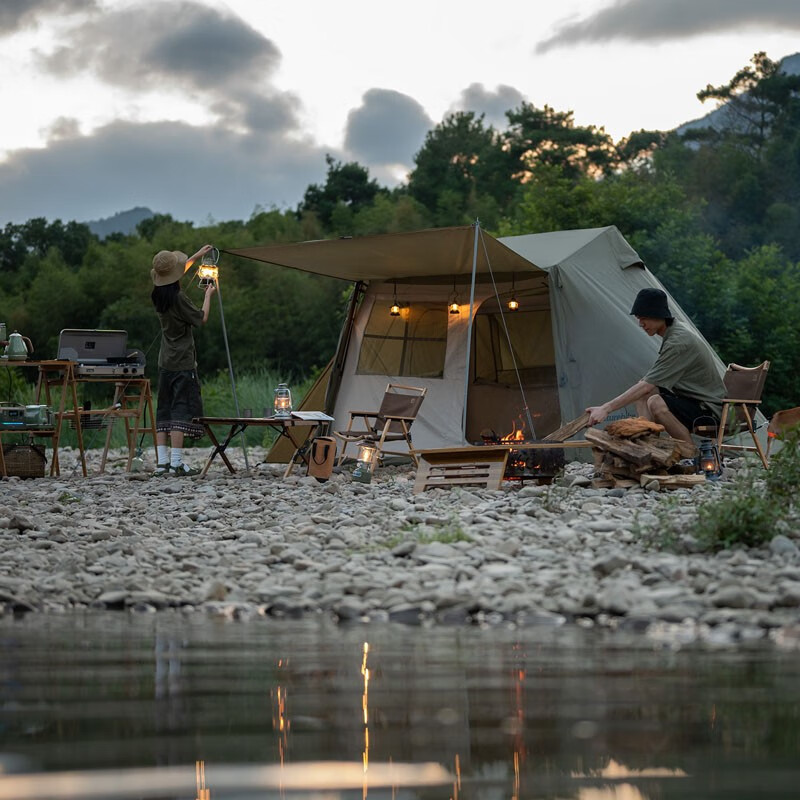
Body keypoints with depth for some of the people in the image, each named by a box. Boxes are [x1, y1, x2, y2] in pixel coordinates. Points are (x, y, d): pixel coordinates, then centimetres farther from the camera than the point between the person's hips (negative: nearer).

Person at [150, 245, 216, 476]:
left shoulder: (158, 295, 7)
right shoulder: (178, 298, -16)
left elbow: (176, 274, 26)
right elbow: (202, 318, -6)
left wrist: (196, 256, 37)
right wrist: (208, 295, 9)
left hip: (165, 363, 8)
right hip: (183, 363, -8)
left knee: (164, 411, 8)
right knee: (181, 410, -8)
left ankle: (162, 461, 5)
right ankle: (176, 463, -13)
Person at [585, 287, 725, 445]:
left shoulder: (679, 341, -23)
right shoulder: (674, 331, 8)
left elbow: (647, 385, -28)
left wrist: (606, 408, -29)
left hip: (709, 409, -10)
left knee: (656, 403, -30)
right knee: (643, 394, 4)